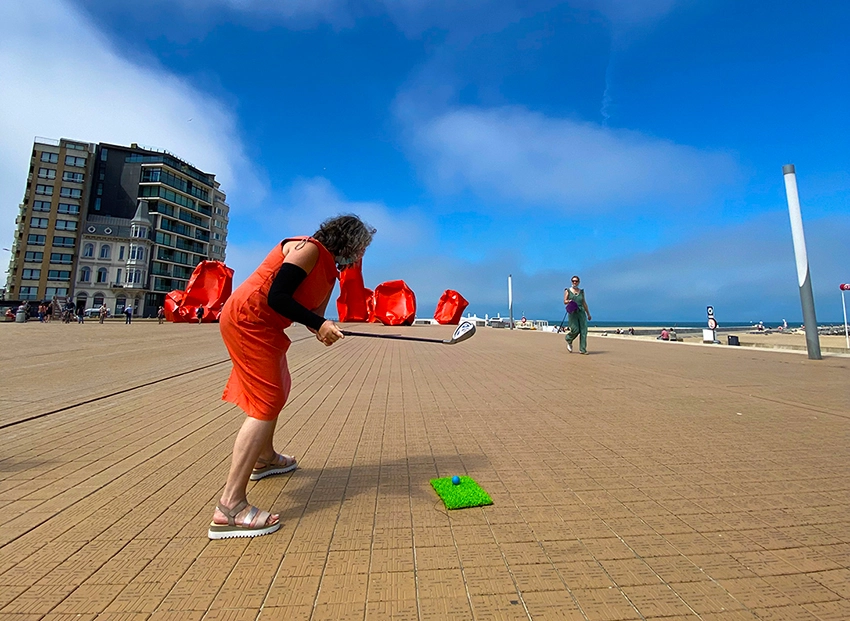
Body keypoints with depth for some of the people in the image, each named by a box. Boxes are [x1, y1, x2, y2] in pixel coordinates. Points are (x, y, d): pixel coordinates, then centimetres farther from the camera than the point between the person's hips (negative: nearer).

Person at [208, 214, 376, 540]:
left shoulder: (329, 268, 12)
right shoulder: (309, 249, -16)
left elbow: (314, 314, 6)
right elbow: (276, 297, -24)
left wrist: (323, 328, -15)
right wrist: (318, 323, -26)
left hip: (264, 328, 11)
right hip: (248, 321, -11)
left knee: (276, 390, 22)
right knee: (267, 403, -13)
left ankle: (265, 458, 44)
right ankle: (230, 506, -8)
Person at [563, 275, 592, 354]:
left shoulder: (581, 291, 16)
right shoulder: (568, 291, 7)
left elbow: (584, 303, 19)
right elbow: (564, 301, 2)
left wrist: (588, 314, 19)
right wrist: (569, 301, -21)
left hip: (581, 312, 3)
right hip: (572, 312, -3)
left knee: (583, 330, -6)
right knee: (575, 330, -12)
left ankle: (582, 349, -2)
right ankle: (569, 341, 20)